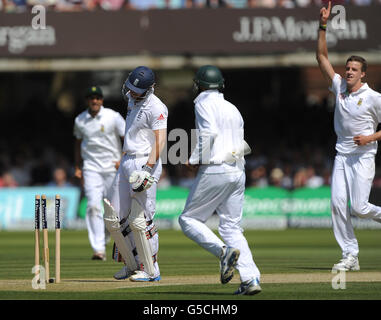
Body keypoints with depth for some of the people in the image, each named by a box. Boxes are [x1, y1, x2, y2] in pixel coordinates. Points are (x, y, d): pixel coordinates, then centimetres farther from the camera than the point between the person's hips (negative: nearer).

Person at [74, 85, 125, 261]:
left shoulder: (113, 117, -4)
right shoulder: (80, 120, 4)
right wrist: (78, 167, 13)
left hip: (113, 166, -1)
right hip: (91, 167, 1)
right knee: (93, 206, -13)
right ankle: (98, 249, -19)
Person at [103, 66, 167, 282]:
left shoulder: (155, 108, -14)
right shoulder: (132, 99, 13)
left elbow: (160, 140, -22)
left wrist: (148, 170, -31)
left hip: (146, 163, -9)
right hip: (127, 163, 9)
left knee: (140, 220, -10)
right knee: (114, 219, 7)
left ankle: (151, 270, -1)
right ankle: (132, 264, 19)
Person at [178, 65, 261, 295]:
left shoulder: (204, 102, -2)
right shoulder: (233, 108, 21)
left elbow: (209, 132, -19)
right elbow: (240, 144, 17)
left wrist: (196, 160, -7)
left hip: (215, 170, -7)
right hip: (238, 171, 7)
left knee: (189, 219, 4)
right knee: (232, 228, 7)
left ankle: (223, 251, -18)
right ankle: (251, 279, -7)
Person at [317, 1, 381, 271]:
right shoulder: (339, 87, 7)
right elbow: (322, 57, 7)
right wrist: (323, 26, 0)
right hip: (342, 155, 5)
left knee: (358, 208, -14)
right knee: (338, 204, -7)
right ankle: (351, 257, -3)